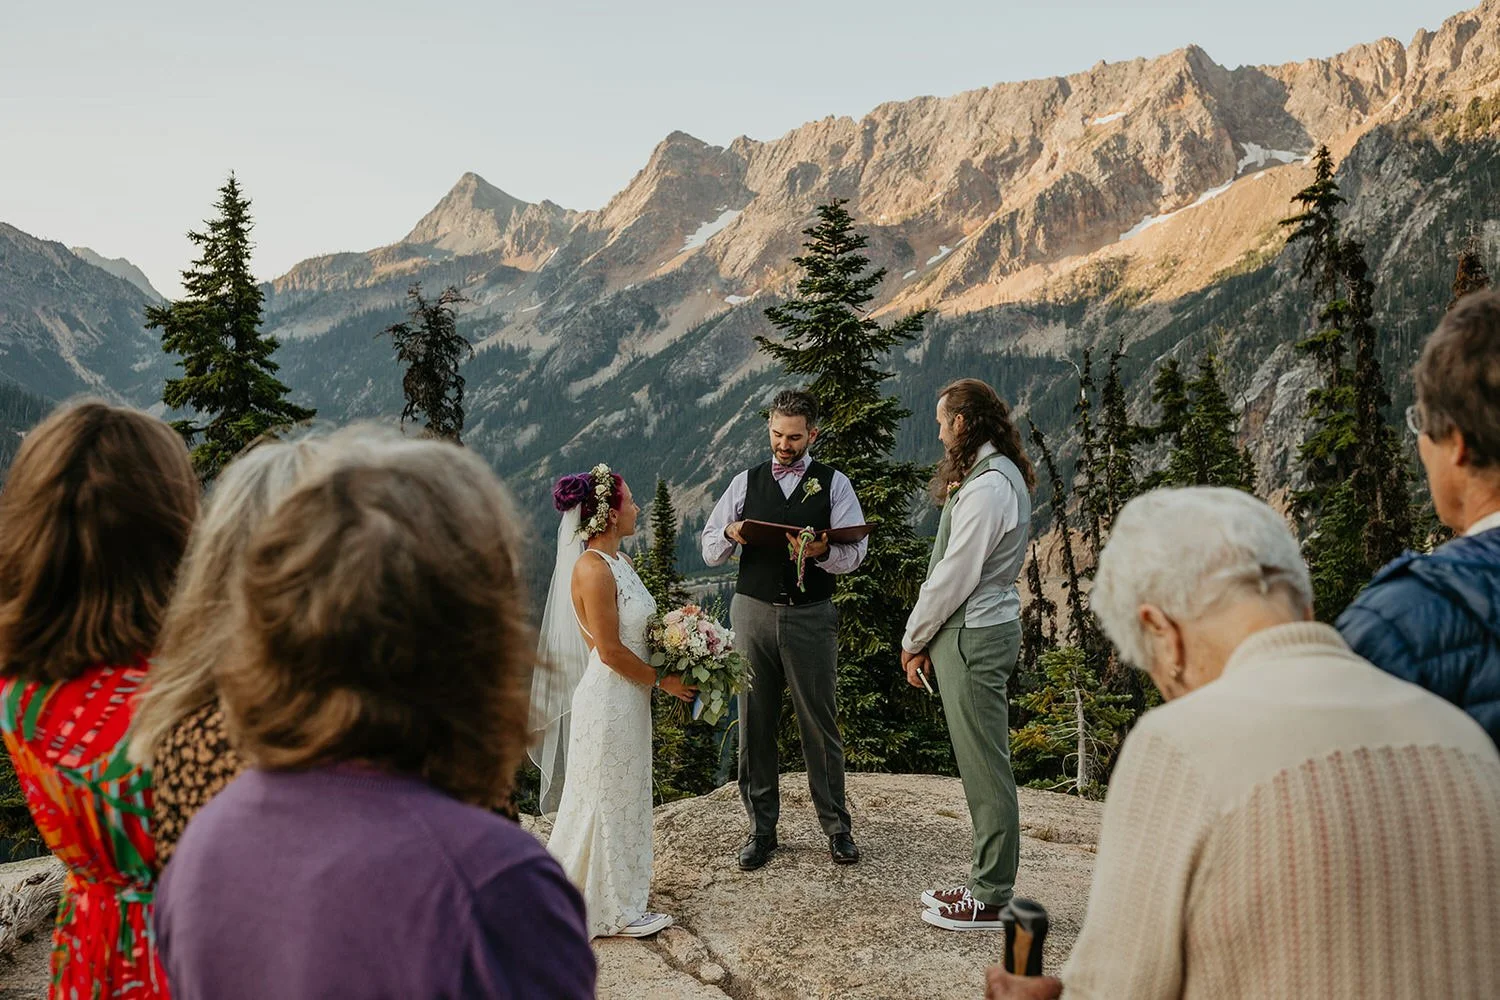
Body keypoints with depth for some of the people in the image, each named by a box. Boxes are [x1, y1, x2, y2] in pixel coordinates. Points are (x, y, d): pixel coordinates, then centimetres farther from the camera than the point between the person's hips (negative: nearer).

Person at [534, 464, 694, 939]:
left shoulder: (617, 561, 7)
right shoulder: (593, 569, -23)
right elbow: (611, 651, -22)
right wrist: (662, 680, -12)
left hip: (628, 699, 9)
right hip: (609, 699, -9)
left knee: (624, 796, 21)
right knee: (608, 800, 6)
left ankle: (621, 887, 37)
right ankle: (613, 909, 21)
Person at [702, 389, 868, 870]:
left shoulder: (833, 483, 5)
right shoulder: (746, 483, 10)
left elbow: (854, 552, -5)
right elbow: (710, 552, 10)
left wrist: (822, 551, -26)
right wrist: (730, 533, -13)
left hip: (811, 617, -2)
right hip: (752, 612, 2)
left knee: (820, 724, 3)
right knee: (755, 724, 6)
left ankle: (836, 826, 19)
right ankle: (761, 828, 19)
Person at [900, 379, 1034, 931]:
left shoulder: (987, 488, -19)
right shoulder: (1001, 475, 14)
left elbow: (954, 578, -19)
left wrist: (913, 638, -5)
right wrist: (927, 639, 12)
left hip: (972, 637, -10)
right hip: (980, 631, 10)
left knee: (985, 767, -1)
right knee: (981, 764, 16)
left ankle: (992, 900, 10)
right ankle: (986, 881, 27)